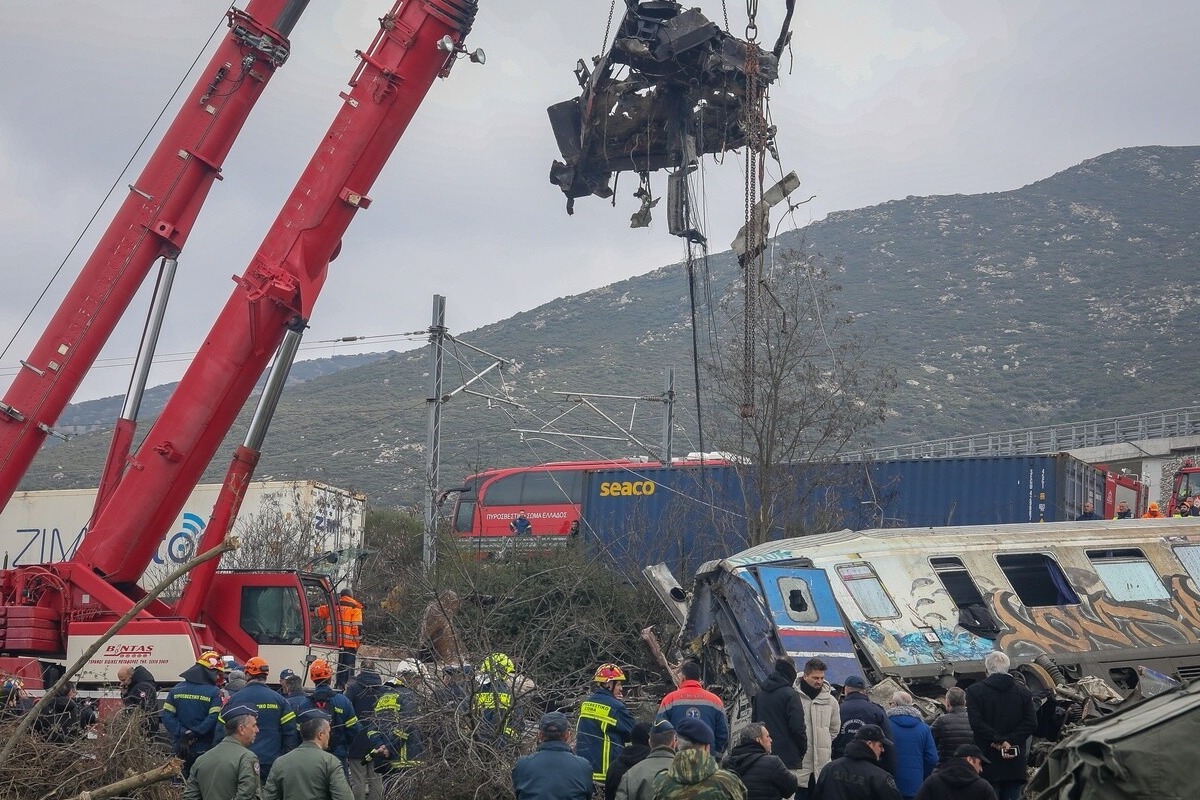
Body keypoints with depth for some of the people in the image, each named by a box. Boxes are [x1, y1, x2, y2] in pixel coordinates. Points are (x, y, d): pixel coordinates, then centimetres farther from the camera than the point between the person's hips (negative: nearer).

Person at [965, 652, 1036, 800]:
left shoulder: (974, 690, -2)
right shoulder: (1023, 691, 8)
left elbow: (976, 723, -12)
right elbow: (1031, 724, 0)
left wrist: (1000, 741, -10)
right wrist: (1010, 741, -6)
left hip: (989, 763, -3)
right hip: (1016, 765, 3)